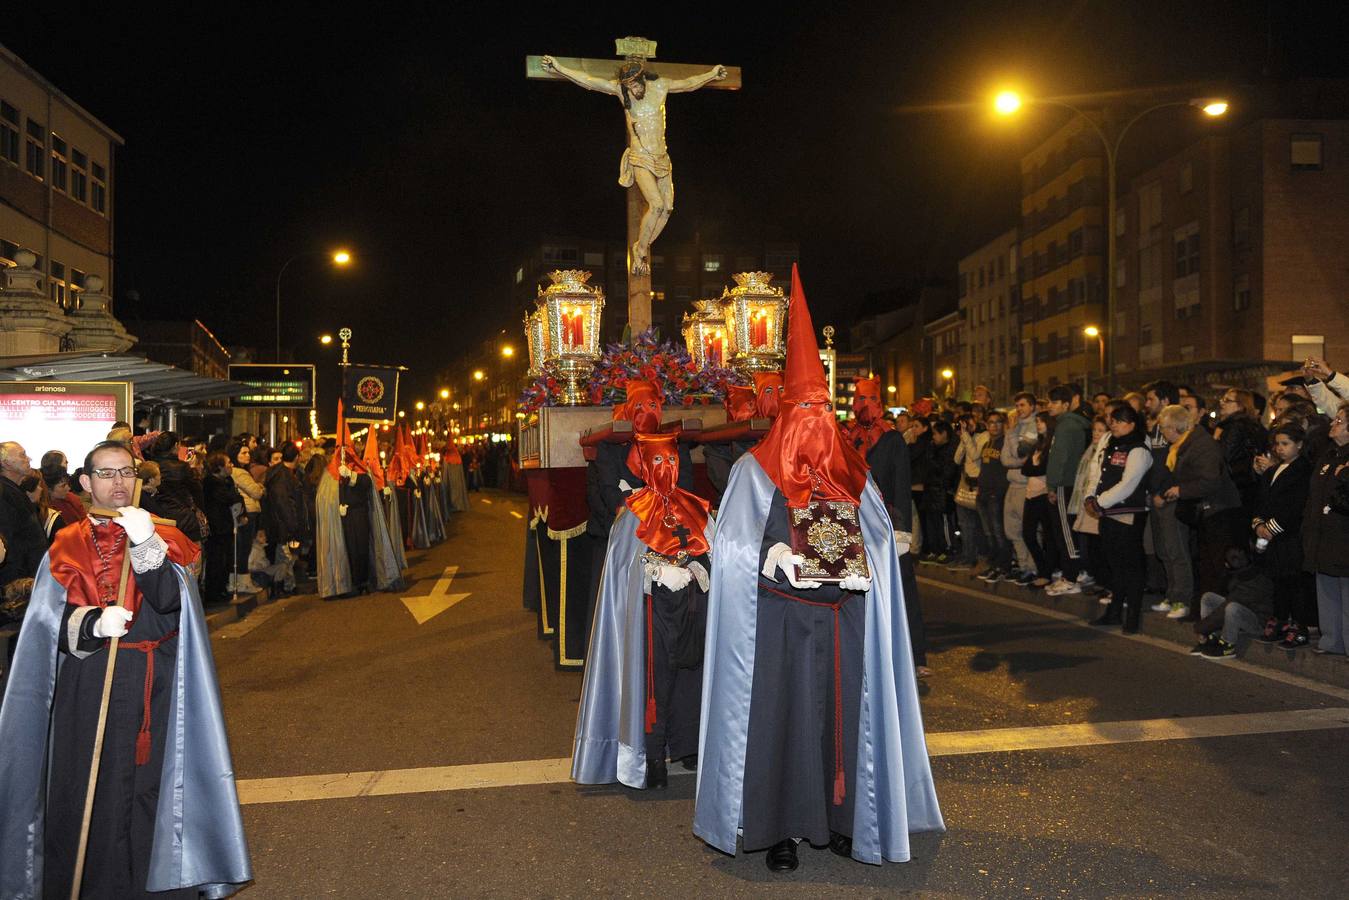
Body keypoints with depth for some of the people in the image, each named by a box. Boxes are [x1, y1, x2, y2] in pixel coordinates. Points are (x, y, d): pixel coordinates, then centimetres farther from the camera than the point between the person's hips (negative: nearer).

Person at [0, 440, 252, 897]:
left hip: (153, 688, 0)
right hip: (88, 686, 1)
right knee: (87, 793, 3)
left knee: (149, 786, 2)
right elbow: (53, 620, -2)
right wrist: (94, 624, -23)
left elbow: (169, 601, -12)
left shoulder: (163, 535, 5)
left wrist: (146, 547, -27)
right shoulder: (68, 546, 7)